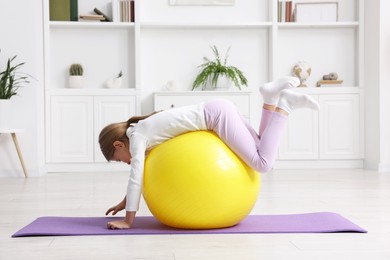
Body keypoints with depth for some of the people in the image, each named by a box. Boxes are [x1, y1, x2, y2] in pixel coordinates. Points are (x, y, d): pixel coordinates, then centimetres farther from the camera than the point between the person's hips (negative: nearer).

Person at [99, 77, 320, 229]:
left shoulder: (137, 137, -9)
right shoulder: (144, 134, 16)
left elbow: (136, 178, -16)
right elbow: (141, 172, 29)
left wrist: (128, 221, -13)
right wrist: (126, 202, 30)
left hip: (218, 114, -9)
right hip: (219, 112, 9)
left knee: (262, 164, -16)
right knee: (265, 159, 11)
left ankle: (284, 105, -7)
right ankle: (273, 98, 4)